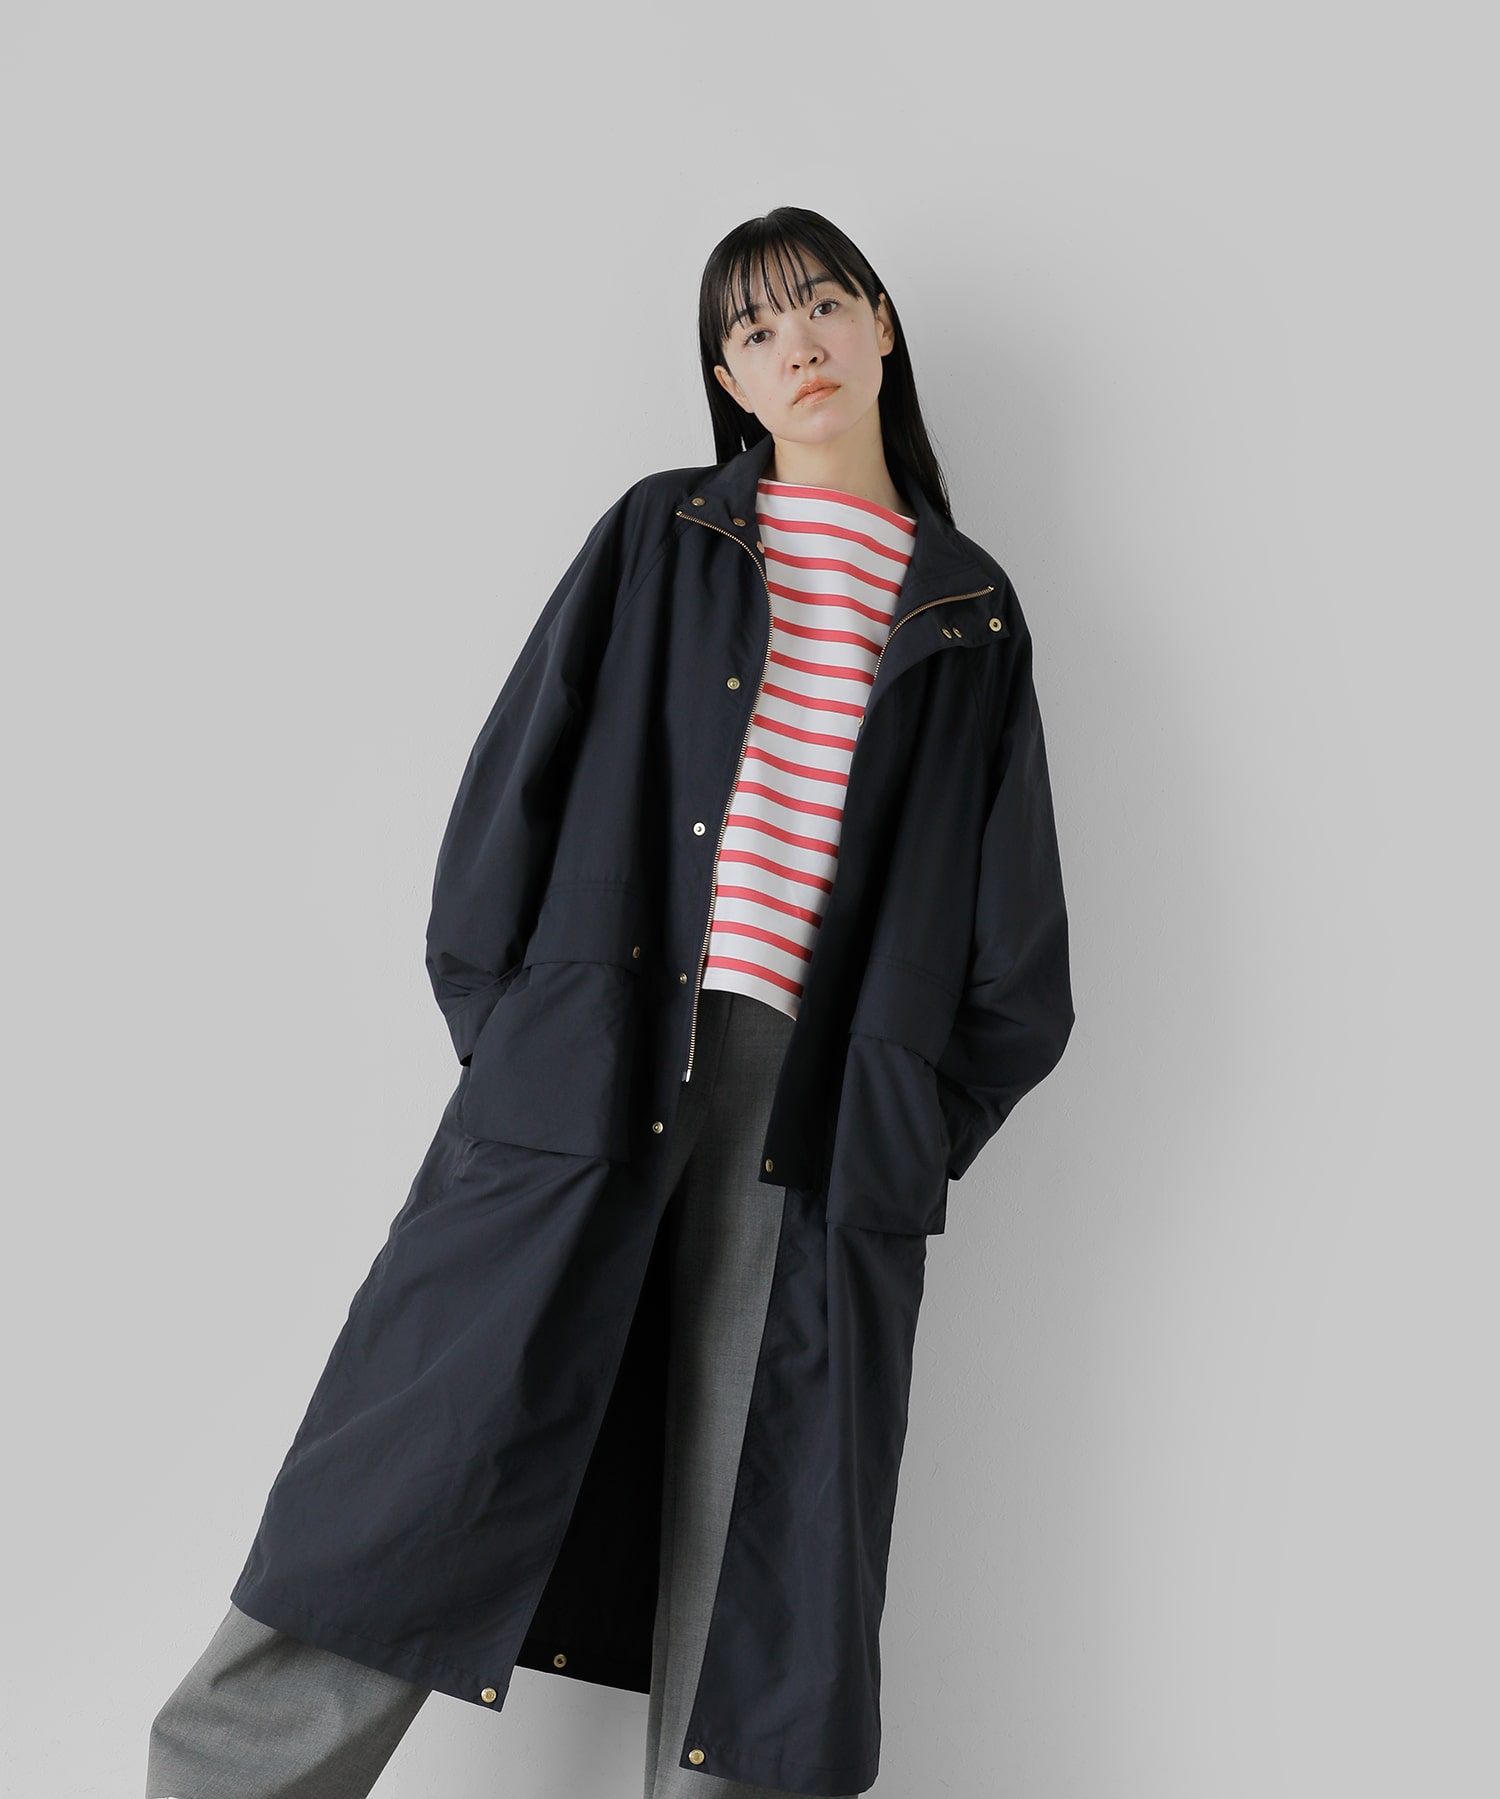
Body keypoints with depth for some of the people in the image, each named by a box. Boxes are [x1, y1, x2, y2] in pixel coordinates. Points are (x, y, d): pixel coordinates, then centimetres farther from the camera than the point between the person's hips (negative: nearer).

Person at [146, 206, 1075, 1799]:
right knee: (408, 1497, -1)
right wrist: (504, 1028, -1)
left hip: (825, 1124, 1)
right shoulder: (659, 537, 12)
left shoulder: (972, 614, 14)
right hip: (589, 1069, -1)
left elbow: (1014, 939, 14)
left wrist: (933, 1120, 6)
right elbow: (523, 775, 6)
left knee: (767, 1576, 6)